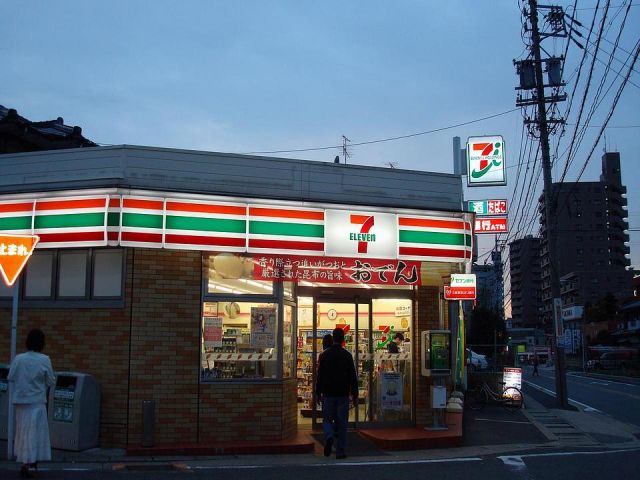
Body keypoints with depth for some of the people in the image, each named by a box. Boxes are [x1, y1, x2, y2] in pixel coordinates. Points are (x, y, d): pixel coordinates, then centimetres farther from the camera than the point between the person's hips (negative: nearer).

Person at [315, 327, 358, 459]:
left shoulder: (324, 355, 0)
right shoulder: (347, 355, -2)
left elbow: (319, 375, 2)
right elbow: (353, 376, 0)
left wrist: (318, 393, 9)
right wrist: (355, 395, 6)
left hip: (328, 394, 0)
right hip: (343, 394, 0)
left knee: (327, 419, 10)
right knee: (341, 422, 5)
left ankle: (329, 436, -20)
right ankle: (340, 451, 5)